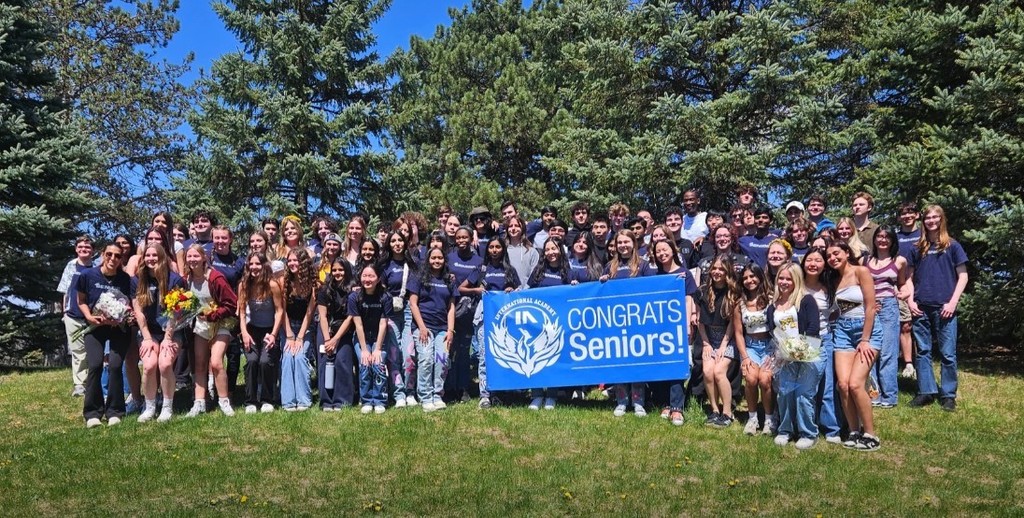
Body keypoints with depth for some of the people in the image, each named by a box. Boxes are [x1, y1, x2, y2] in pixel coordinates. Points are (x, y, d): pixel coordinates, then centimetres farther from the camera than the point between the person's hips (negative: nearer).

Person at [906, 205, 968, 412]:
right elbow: (911, 277, 15)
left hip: (944, 308, -3)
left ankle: (948, 395, 9)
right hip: (921, 308, 3)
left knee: (947, 353, 0)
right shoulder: (918, 248, 12)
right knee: (923, 352, 5)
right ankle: (926, 392, 13)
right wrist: (911, 301, 1)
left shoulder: (952, 246, 5)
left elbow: (962, 276, 2)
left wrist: (953, 302, -7)